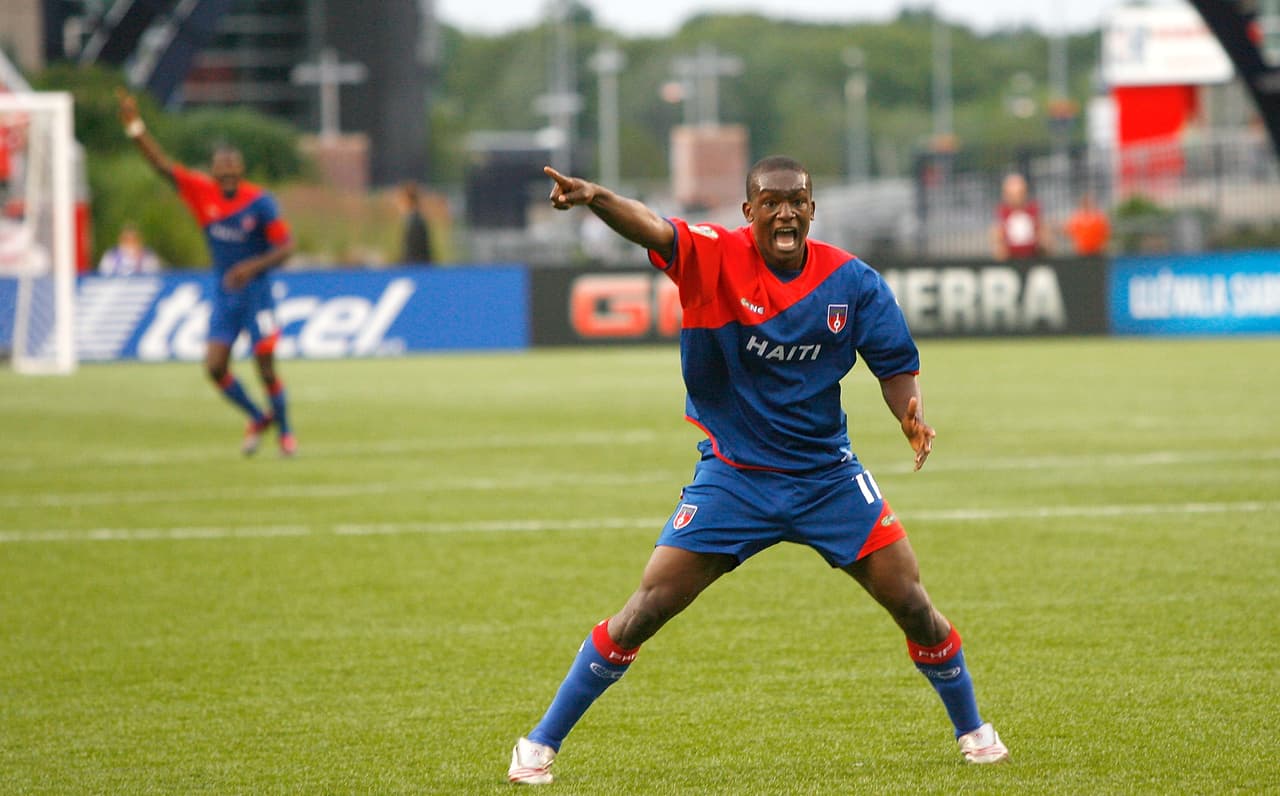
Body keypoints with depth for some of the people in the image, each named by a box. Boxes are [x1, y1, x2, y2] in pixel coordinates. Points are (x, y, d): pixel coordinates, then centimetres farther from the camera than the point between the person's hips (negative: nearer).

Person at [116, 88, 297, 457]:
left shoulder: (260, 203, -13)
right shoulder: (202, 192, -3)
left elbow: (286, 246, -10)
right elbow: (162, 164, -7)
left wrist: (253, 266, -24)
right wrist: (136, 127, -18)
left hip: (255, 292, -4)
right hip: (223, 294, 4)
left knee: (266, 368, -5)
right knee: (215, 367, -5)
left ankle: (284, 431, 17)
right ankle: (257, 418, 18)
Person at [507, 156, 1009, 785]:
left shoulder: (851, 280, -7)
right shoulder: (715, 256, -14)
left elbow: (895, 365, 1)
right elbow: (652, 230, -33)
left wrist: (912, 414, -21)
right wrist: (595, 198, -54)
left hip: (827, 472, 2)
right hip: (733, 474, -2)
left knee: (912, 603, 1)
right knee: (647, 609, -9)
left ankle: (971, 729, 26)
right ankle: (541, 743, 2)